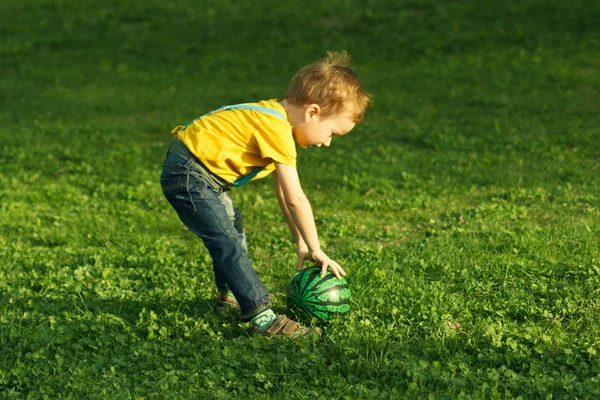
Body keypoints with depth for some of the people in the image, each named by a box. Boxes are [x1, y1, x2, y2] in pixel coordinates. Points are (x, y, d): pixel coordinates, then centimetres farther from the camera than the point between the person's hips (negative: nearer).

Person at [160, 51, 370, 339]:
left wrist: (301, 242, 11)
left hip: (198, 170, 12)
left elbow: (283, 192, 12)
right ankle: (263, 319, -18)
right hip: (188, 176, -11)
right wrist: (315, 250, -14)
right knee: (229, 245, -17)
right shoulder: (278, 130, -23)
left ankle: (230, 294, 45)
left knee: (232, 228, 28)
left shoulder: (276, 116, 8)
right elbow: (295, 200, -22)